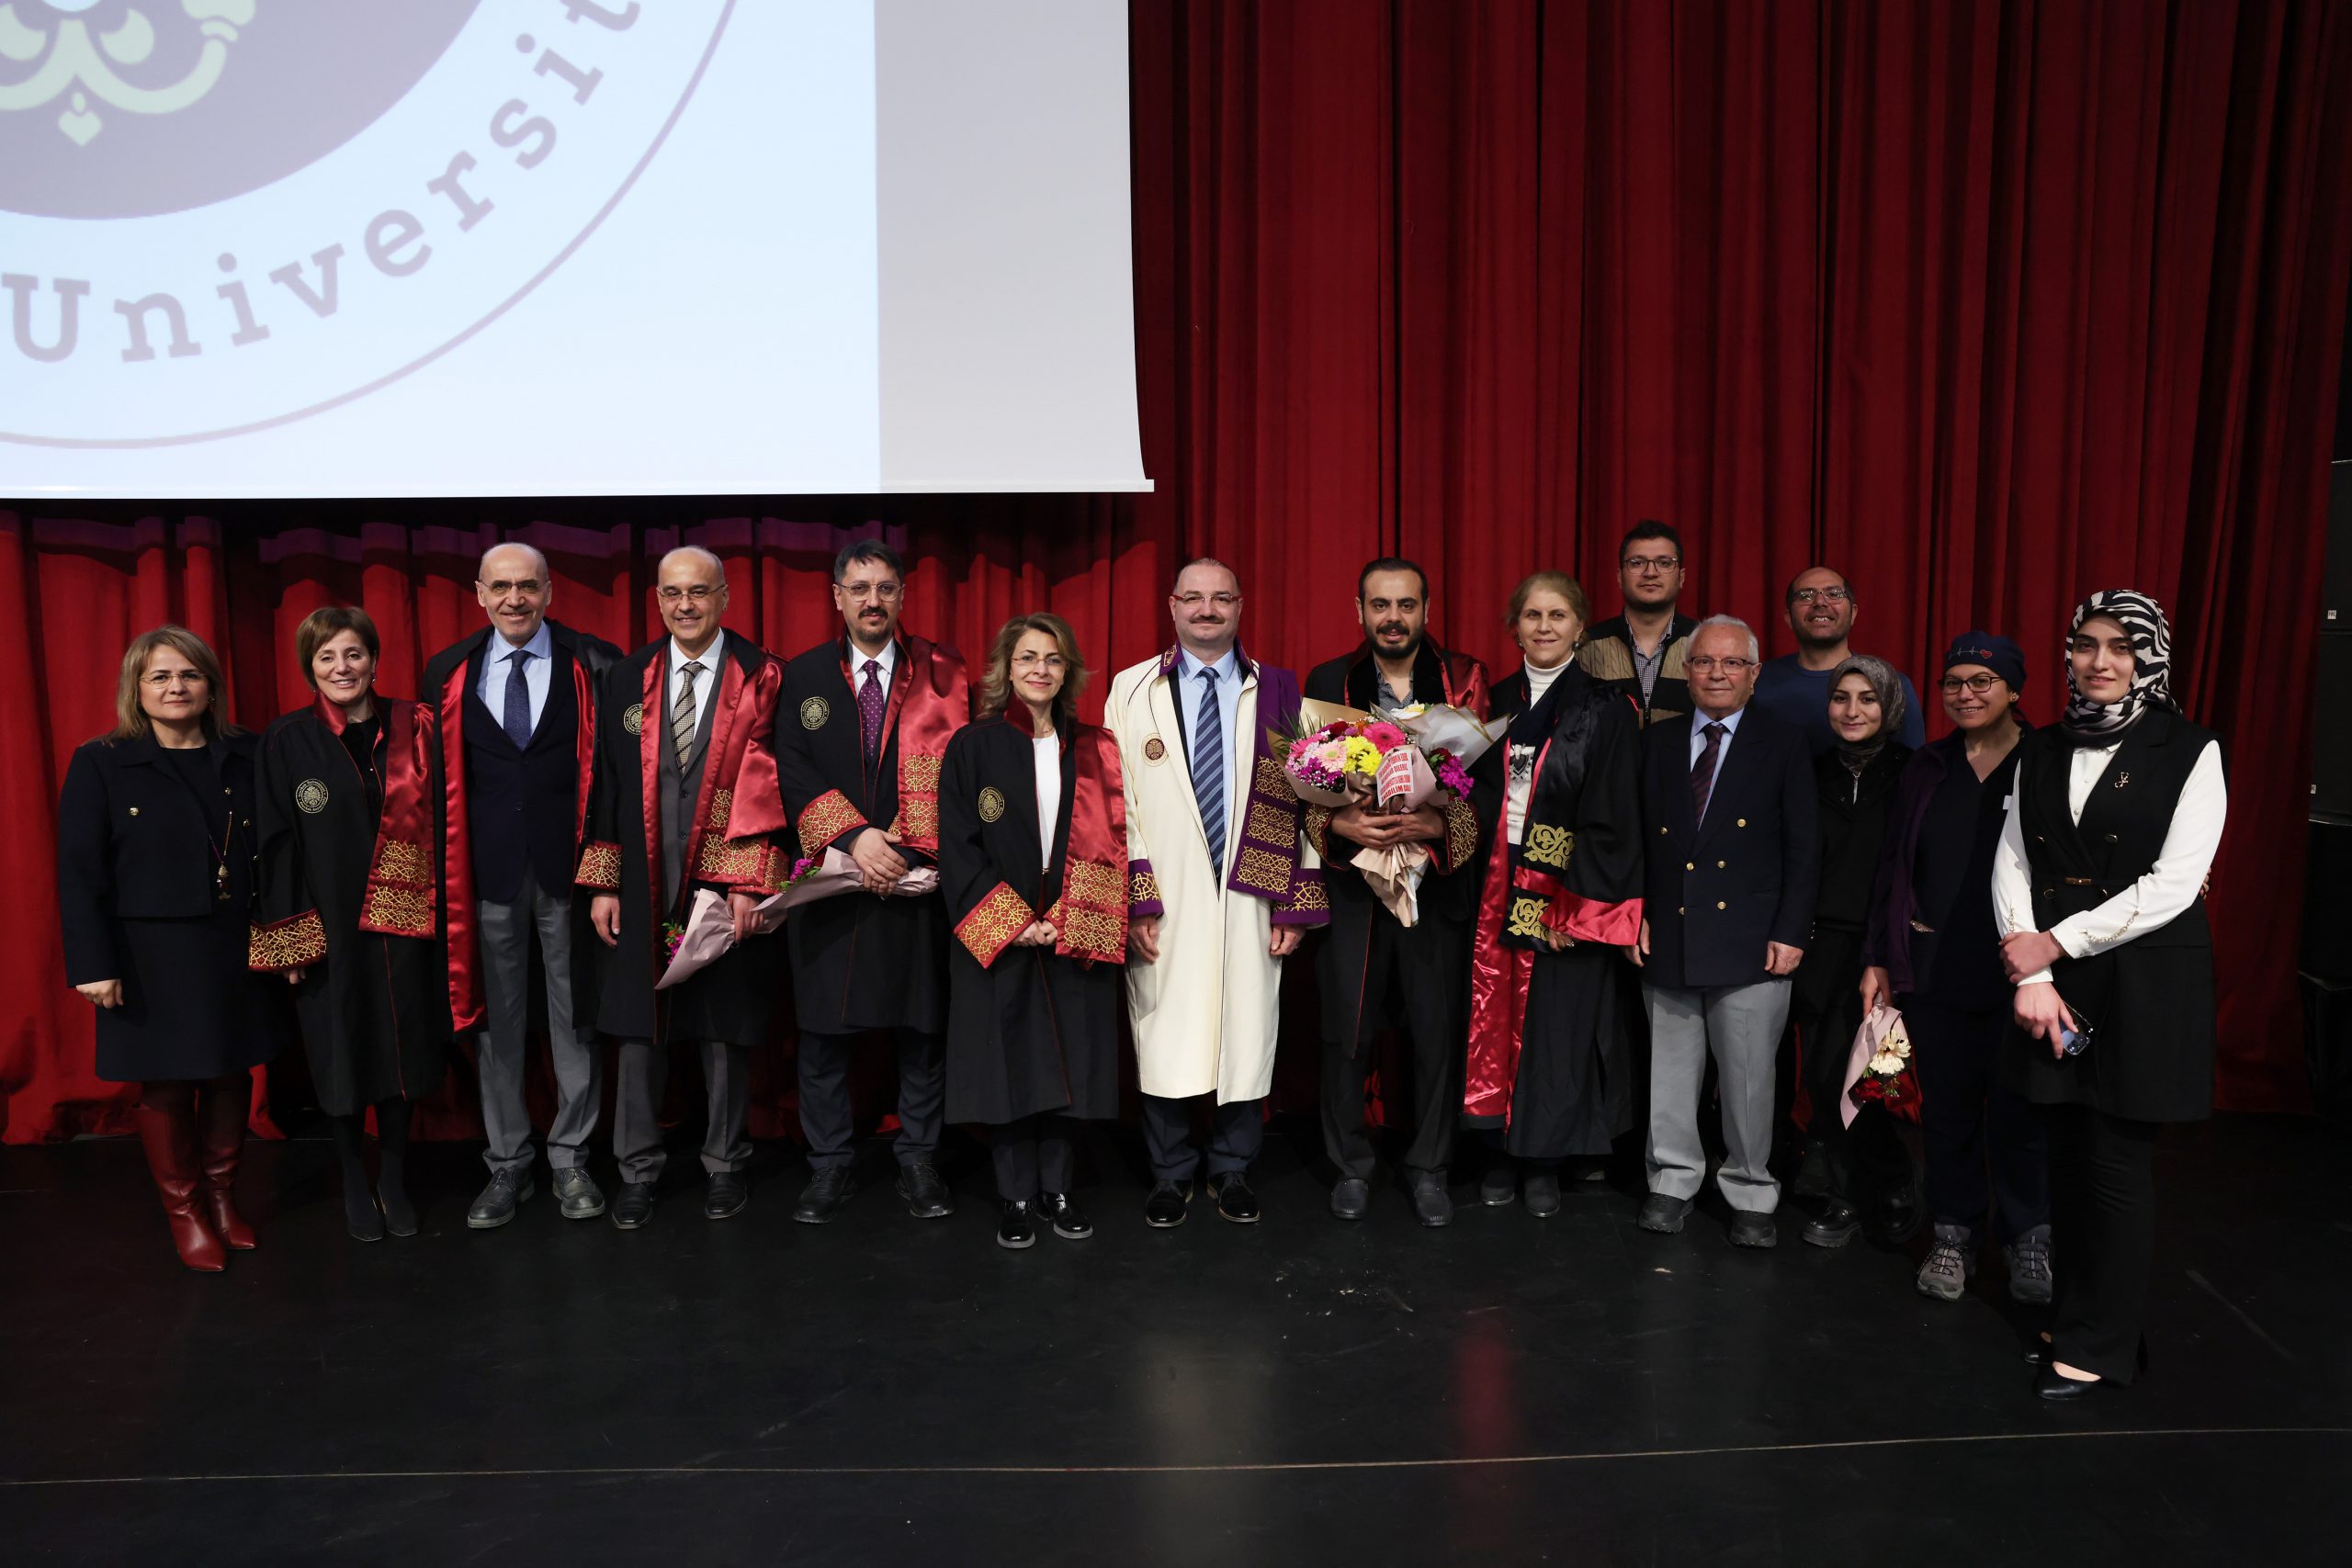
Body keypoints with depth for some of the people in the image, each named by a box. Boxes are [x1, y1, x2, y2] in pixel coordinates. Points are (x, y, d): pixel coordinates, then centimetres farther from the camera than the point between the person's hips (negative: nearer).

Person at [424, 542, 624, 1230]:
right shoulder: (449, 672, 6)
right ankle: (507, 1166, 22)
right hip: (487, 868, 2)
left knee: (576, 1014, 6)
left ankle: (571, 1160, 20)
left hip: (569, 864, -2)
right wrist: (446, 867, 2)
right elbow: (439, 777, 8)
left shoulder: (593, 664, -2)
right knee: (496, 1018, 9)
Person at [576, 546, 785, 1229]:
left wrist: (748, 883, -13)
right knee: (638, 1027, 8)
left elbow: (765, 784, -7)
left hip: (727, 884, -2)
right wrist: (603, 882, 2)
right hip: (644, 885, 2)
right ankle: (637, 1167, 23)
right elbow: (606, 783, 7)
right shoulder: (627, 679, 6)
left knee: (726, 1029, 8)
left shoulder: (761, 679, -2)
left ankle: (723, 1164, 25)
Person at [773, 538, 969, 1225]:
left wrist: (904, 847, -10)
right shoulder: (803, 675, 8)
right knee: (823, 1031, 5)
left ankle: (919, 1163, 17)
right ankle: (829, 1167, 17)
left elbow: (948, 767, -2)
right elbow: (792, 768, -2)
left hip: (916, 877, -1)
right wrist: (854, 837, -14)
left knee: (922, 1026, 5)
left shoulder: (940, 673, 5)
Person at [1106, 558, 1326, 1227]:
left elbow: (1299, 799, 4)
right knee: (1166, 1042, 4)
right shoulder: (1131, 690, 5)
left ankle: (1232, 1172, 27)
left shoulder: (1277, 692, 6)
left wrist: (1294, 904, -1)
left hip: (1250, 898, 1)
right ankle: (1171, 1176, 24)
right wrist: (1135, 899, -7)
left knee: (1247, 1039, 7)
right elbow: (1118, 801, 1)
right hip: (1165, 903, -1)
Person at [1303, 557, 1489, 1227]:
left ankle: (1429, 1167, 24)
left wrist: (1431, 826, -19)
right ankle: (1351, 1165, 23)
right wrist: (1342, 824, -15)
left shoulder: (1465, 682, 2)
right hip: (1350, 883, 0)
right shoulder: (1326, 683, 4)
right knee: (1346, 1029, 5)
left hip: (1436, 883, 0)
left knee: (1438, 1030, 6)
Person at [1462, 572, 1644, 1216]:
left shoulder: (1606, 710, -4)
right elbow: (1477, 798, 11)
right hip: (1496, 890, 3)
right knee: (1497, 1020, 7)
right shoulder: (1495, 703, 9)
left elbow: (1611, 818, -8)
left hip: (1566, 897, -3)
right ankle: (1502, 1151, 21)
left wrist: (1573, 906, -13)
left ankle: (1545, 1161, 18)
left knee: (1555, 1025, 3)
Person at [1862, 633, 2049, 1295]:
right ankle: (1953, 1236, 25)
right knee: (1946, 1107, 10)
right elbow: (1892, 869, 11)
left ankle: (2027, 1240, 24)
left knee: (2015, 1111, 4)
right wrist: (1879, 959, 8)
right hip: (1932, 971, 3)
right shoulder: (1927, 770, 9)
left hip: (2016, 973, -3)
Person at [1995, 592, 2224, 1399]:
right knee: (2068, 1157, 9)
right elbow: (2011, 864, 3)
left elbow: (2173, 885, -12)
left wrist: (2057, 941, -13)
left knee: (2118, 1165, 1)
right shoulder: (2041, 752, 8)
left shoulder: (2190, 753, -4)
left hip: (2145, 982, -4)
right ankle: (2076, 1315, 26)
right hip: (2054, 982, 4)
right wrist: (2031, 974, -8)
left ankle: (2101, 1345, 16)